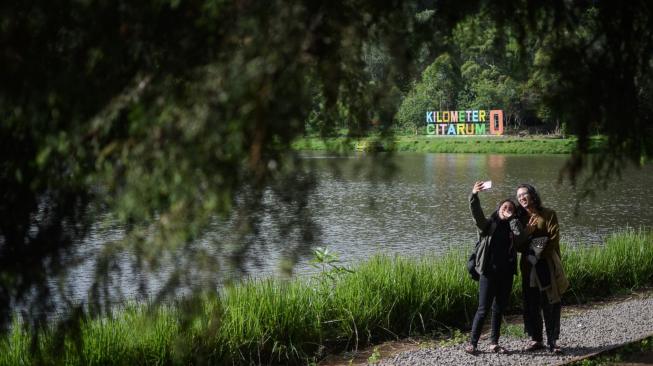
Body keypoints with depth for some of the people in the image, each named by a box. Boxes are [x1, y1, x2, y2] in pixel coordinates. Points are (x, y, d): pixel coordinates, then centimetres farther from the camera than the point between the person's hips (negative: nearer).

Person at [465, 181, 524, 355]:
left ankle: (494, 343, 19)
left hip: (506, 274, 4)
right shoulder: (488, 225, 1)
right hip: (488, 272, -4)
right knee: (483, 309, -6)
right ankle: (472, 343, -1)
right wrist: (474, 195, -34)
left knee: (499, 309, 11)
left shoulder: (512, 227, 10)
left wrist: (513, 219, -11)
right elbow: (476, 213, -18)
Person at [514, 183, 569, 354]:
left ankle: (552, 341, 0)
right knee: (531, 305, 4)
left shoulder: (548, 214, 1)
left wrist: (538, 253, -14)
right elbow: (517, 246, 7)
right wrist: (526, 233, -11)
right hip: (528, 267, 4)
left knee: (551, 305, -5)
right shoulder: (520, 218, 12)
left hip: (547, 265, -4)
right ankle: (536, 339, 14)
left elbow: (553, 239, -7)